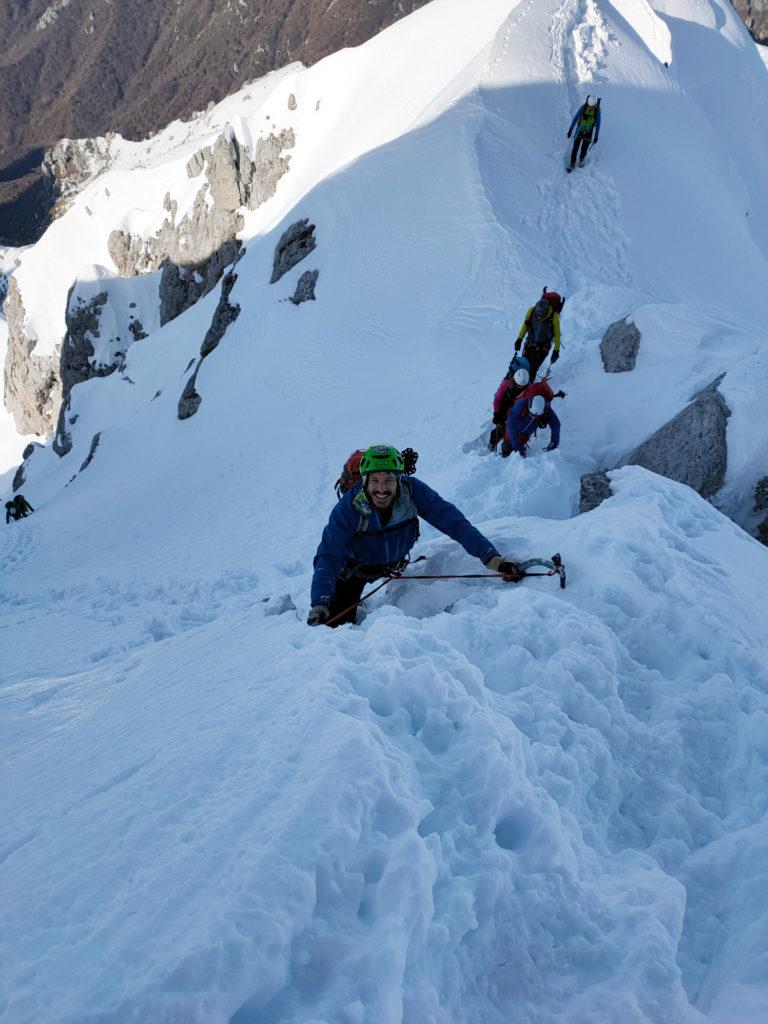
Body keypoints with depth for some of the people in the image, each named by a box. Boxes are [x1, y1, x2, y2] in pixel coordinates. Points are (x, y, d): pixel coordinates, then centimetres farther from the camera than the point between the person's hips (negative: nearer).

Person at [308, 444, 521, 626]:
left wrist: (492, 558, -42)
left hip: (394, 565, 3)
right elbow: (328, 557, -35)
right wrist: (319, 606, -48)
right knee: (339, 625, -7)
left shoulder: (413, 492, -30)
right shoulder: (349, 507, -34)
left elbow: (454, 522, -31)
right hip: (354, 568, -2)